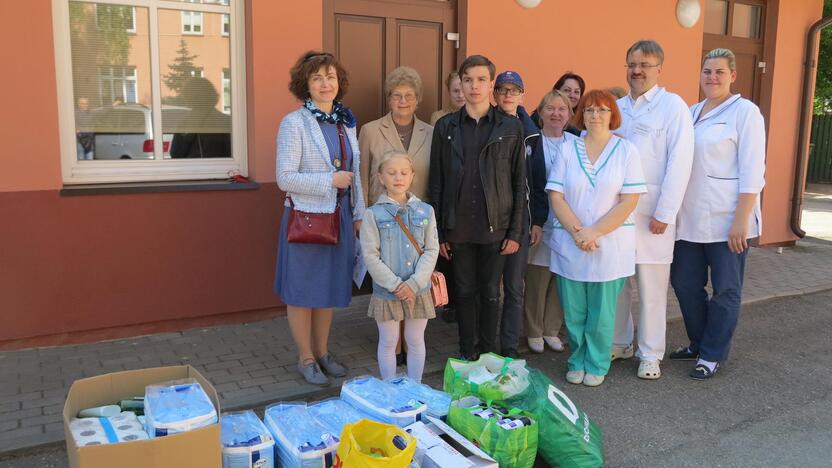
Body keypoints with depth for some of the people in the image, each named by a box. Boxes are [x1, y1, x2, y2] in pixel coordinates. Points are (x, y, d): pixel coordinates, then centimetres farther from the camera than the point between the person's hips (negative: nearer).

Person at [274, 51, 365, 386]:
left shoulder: (346, 122, 10)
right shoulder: (294, 123, -10)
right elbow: (285, 178, -15)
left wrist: (359, 215, 12)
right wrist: (330, 180, -17)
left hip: (340, 217, 6)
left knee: (330, 287, 15)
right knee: (303, 291, 6)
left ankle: (322, 352, 30)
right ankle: (305, 358, 21)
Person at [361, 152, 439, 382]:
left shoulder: (425, 211, 0)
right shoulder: (373, 214, -6)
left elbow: (431, 250, -2)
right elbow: (370, 255, -10)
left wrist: (414, 283, -13)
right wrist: (395, 285, -15)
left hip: (418, 290, 2)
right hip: (386, 292, -2)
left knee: (416, 341, 15)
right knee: (388, 342, 11)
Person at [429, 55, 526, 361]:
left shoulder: (511, 128, 1)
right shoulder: (445, 127, 4)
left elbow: (519, 183, 2)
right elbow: (436, 182, 4)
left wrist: (515, 232, -3)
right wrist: (438, 231, 0)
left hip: (495, 227, -1)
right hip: (458, 227, 1)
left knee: (490, 293, 8)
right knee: (464, 292, 10)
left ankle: (488, 355, 23)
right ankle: (467, 355, 24)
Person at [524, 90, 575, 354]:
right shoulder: (530, 143, -1)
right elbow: (523, 186, -5)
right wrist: (531, 222, -11)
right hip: (538, 223, -3)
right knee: (537, 280, 3)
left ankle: (552, 330, 24)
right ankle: (534, 332, 19)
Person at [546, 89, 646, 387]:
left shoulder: (626, 151, 0)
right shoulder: (567, 150, 4)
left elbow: (629, 200, -7)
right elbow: (555, 196, -1)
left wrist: (595, 232, -14)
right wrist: (577, 231, -13)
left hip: (610, 246, -1)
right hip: (570, 245, 2)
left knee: (602, 313, 7)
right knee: (573, 312, 9)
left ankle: (597, 365, 25)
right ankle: (577, 362, 28)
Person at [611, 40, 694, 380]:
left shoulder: (674, 107, -3)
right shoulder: (616, 107, 11)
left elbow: (679, 163, -9)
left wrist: (665, 213, -12)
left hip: (652, 214, -4)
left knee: (651, 287, 2)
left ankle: (650, 354, 15)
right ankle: (619, 343, 26)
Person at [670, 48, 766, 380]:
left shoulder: (745, 112, -5)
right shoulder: (692, 112, 13)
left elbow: (752, 172, -10)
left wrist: (741, 219, -16)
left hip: (726, 220, -6)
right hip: (691, 219, 6)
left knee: (725, 290, 5)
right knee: (685, 283, 11)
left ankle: (712, 355, 18)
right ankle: (698, 342, 30)